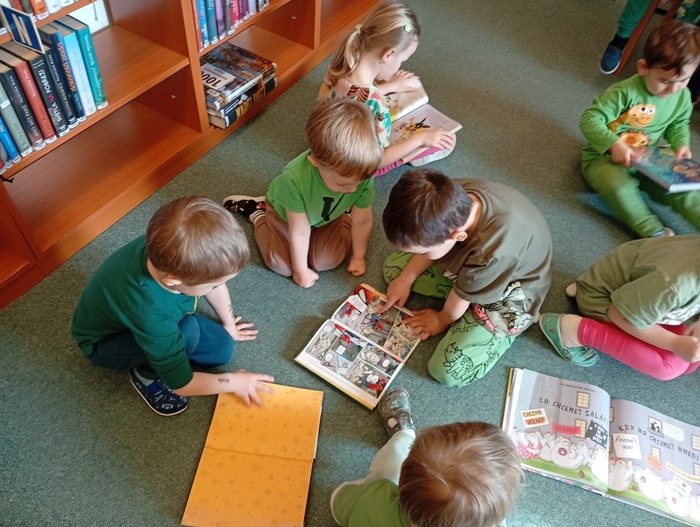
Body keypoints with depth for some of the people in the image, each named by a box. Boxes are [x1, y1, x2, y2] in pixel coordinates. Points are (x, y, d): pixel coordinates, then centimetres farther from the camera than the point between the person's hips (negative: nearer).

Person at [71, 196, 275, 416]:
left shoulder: (169, 250, -29)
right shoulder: (150, 313, -45)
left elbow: (215, 286, -4)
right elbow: (181, 384, -28)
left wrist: (228, 324, 10)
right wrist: (234, 382, -15)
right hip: (104, 342, -6)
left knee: (222, 349, -2)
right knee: (187, 331, -33)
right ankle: (146, 374, -5)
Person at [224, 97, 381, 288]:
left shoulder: (363, 173, -37)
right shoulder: (295, 178, -45)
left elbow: (363, 220, -20)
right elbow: (300, 231, -31)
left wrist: (358, 257, -6)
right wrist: (300, 270, -17)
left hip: (329, 216, 2)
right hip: (286, 214, -2)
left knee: (327, 261, -9)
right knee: (281, 265, -7)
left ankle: (344, 219, 20)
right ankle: (257, 213, 16)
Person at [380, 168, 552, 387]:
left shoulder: (493, 253, -45)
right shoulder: (453, 196, -29)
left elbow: (461, 298, -22)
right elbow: (431, 243, -5)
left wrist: (441, 320, -3)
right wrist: (406, 279, 1)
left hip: (506, 298, -6)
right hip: (466, 265, 7)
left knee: (448, 371, -15)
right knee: (394, 266, 5)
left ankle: (507, 329, 5)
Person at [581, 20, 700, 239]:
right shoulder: (625, 92, -24)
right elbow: (590, 120, -25)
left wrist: (681, 144, -5)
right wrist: (614, 145, -35)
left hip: (646, 161, 7)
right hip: (604, 158, -7)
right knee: (620, 187, -36)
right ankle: (655, 233, -31)